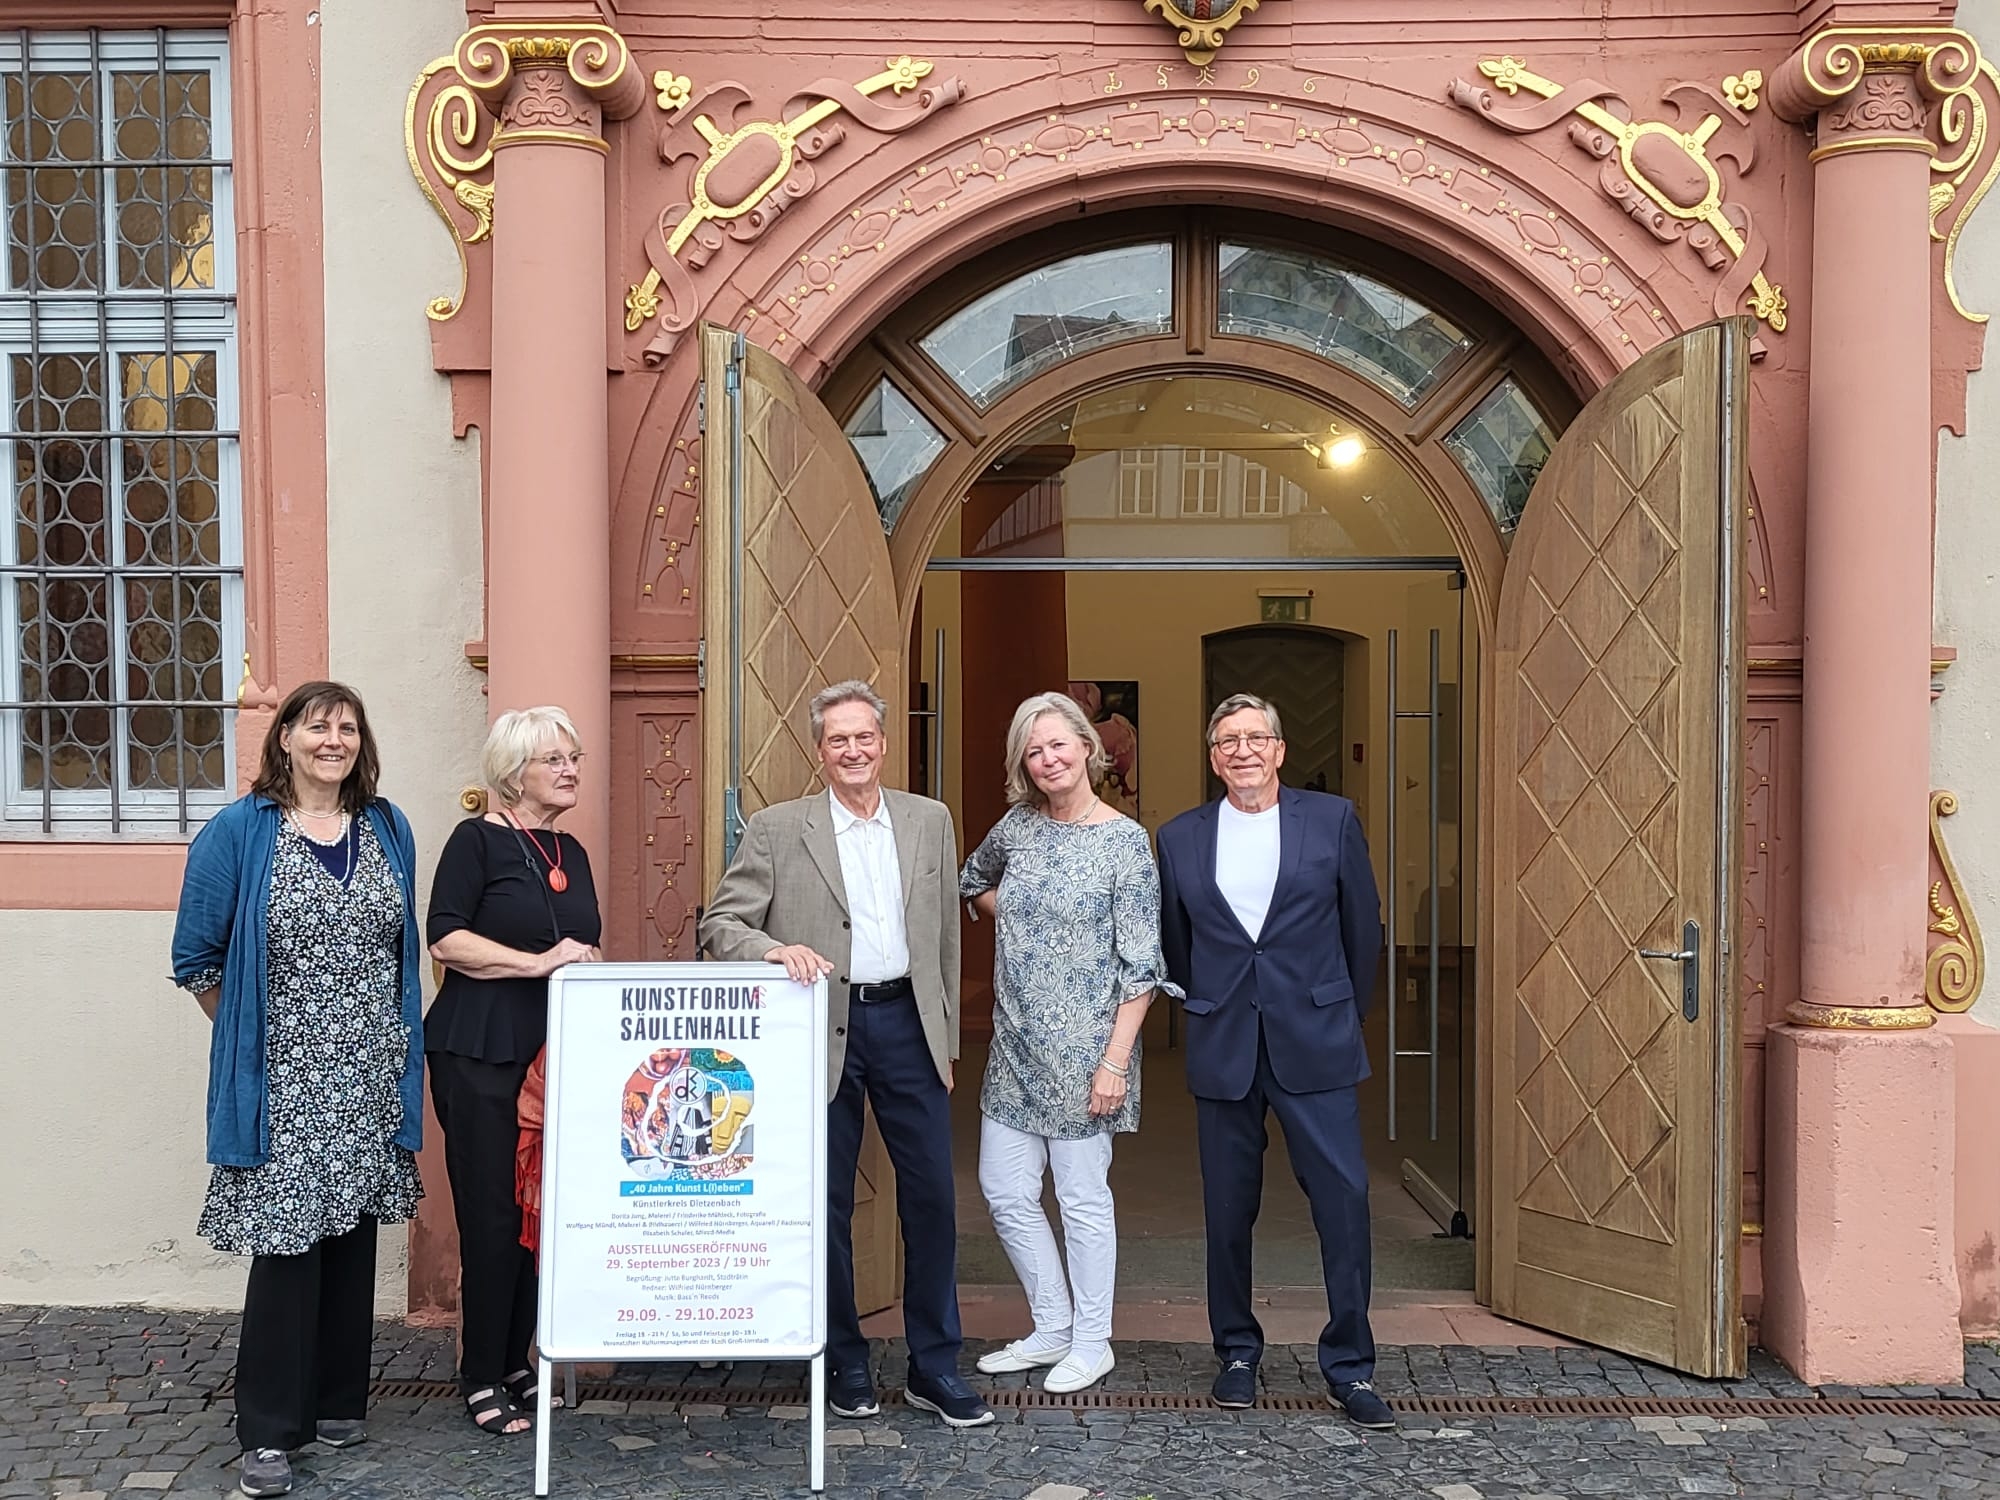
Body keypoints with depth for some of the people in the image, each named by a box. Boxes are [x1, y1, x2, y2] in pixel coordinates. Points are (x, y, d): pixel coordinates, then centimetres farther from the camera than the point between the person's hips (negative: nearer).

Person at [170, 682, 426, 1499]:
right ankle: (269, 1431, 5)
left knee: (352, 1235, 10)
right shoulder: (238, 833, -6)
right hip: (284, 1083, -4)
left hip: (370, 1078, 4)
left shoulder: (388, 828, 8)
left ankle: (337, 1401, 24)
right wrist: (251, 1033, 7)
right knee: (287, 1243, -5)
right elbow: (197, 957, 0)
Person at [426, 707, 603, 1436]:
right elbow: (445, 939, -14)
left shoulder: (571, 853, 15)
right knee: (493, 1216, -3)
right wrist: (538, 962, -20)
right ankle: (481, 1380, 9)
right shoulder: (477, 839, -5)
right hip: (483, 1054, -6)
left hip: (556, 1054, 6)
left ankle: (516, 1362, 21)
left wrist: (589, 964, 2)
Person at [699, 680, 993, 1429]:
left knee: (931, 1197, 3)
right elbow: (720, 923, -1)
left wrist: (946, 1038, 11)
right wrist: (776, 950, -21)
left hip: (906, 1023, 2)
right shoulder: (776, 829, 0)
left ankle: (934, 1366, 17)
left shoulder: (929, 821, 9)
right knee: (827, 1203, 6)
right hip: (822, 1030, -2)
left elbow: (946, 937, 12)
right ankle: (844, 1362, 22)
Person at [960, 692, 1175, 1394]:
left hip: (1082, 1045, -6)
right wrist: (1016, 918, 10)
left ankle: (1091, 1343, 20)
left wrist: (1115, 1059, -17)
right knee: (1005, 1190, 10)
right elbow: (972, 881, 28)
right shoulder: (1018, 826, 5)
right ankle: (1052, 1328, 27)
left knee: (1082, 1197, 4)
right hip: (1016, 1046, 6)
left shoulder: (1125, 840, -10)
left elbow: (1141, 964, -12)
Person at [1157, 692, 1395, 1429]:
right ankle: (1237, 1353, 24)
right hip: (1222, 1050, 1)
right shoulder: (1180, 837, 5)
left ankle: (1350, 1365, 9)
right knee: (1228, 1211, 8)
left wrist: (1344, 1016, 12)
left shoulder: (1333, 820, 2)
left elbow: (1363, 926, 8)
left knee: (1344, 1199, -4)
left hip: (1313, 1044, -1)